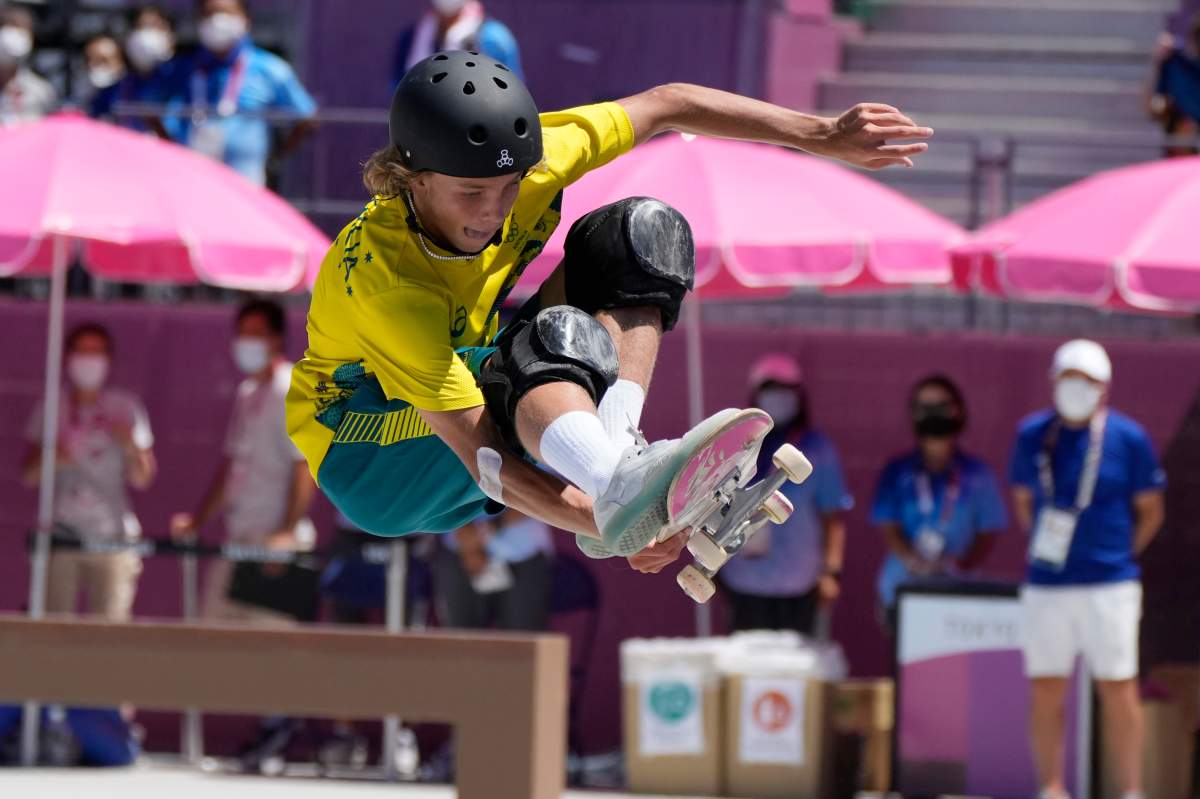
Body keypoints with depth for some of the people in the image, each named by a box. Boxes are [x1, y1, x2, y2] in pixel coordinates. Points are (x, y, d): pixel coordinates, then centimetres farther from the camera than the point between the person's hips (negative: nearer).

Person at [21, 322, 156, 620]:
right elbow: (28, 475, 7)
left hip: (112, 537, -1)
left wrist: (131, 448, -15)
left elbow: (142, 479, 5)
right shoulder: (50, 409, 10)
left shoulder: (126, 409, 8)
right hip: (61, 536, 1)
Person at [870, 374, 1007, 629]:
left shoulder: (976, 474, 8)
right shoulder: (898, 473, 10)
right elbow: (888, 527, 4)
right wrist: (913, 561, -16)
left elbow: (990, 531, 6)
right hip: (902, 587, 0)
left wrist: (962, 565, -13)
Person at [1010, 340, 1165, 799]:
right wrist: (1046, 547, 10)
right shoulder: (1033, 435, 5)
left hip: (1108, 585, -2)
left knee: (1117, 689, -3)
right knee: (1046, 691, 4)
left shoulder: (1128, 439, -2)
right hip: (1046, 586, 2)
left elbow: (1150, 510, 7)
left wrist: (1119, 554, 3)